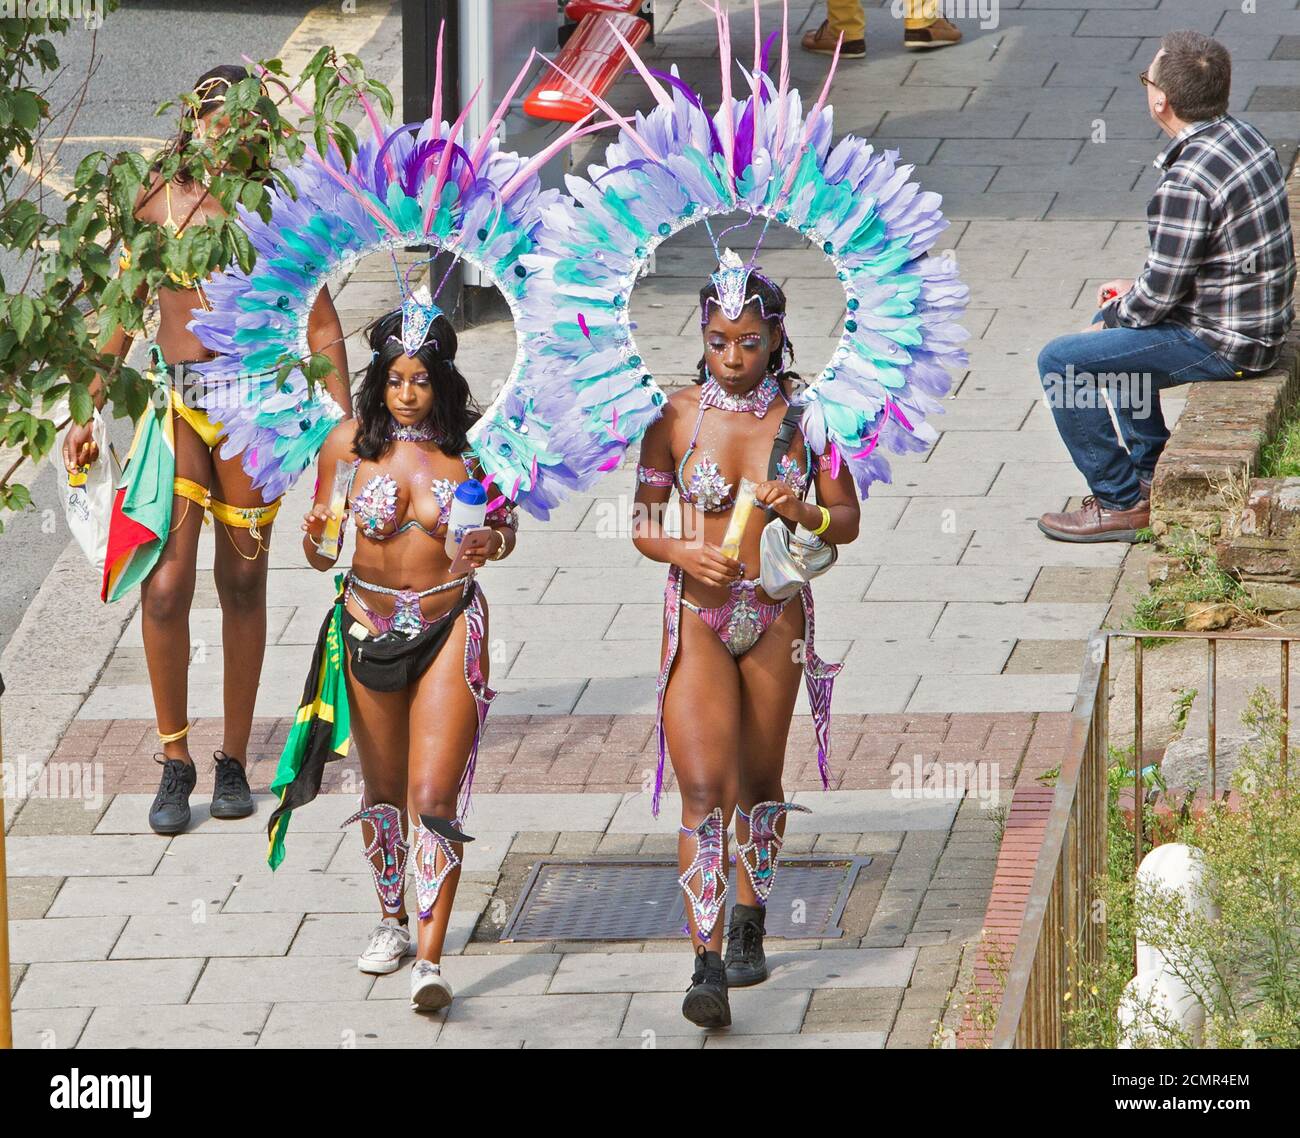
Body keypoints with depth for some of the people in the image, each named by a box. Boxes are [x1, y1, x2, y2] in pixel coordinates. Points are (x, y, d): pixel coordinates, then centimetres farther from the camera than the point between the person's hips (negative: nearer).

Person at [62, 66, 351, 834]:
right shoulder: (159, 202, 0)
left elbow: (321, 325, 2)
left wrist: (345, 423, -4)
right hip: (177, 403, 0)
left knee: (243, 583, 8)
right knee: (164, 587, -9)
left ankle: (234, 762, 19)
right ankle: (174, 763, 4)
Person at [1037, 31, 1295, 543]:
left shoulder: (1185, 182, -27)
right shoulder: (1243, 138, 3)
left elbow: (1161, 292, -21)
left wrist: (1110, 322, -2)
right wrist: (1135, 291, 13)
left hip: (1221, 344, -10)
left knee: (1060, 362, -6)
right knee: (1115, 321, 31)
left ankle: (1119, 503, 2)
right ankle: (1150, 475, 35)